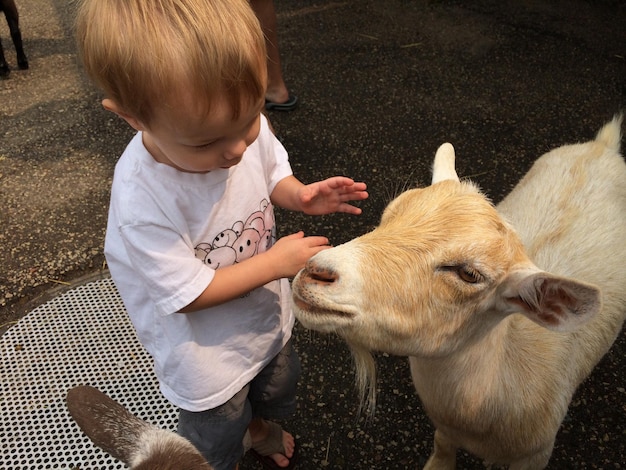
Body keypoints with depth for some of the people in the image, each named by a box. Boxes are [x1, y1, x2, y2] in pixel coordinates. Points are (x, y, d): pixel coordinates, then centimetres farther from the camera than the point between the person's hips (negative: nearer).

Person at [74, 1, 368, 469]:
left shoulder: (248, 127, -22)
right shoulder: (141, 201, -38)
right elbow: (189, 294, -27)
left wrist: (299, 194, -20)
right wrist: (274, 263, -28)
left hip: (267, 314, 6)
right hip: (207, 351, -5)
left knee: (278, 386, 34)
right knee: (219, 432, 23)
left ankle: (260, 428, 68)